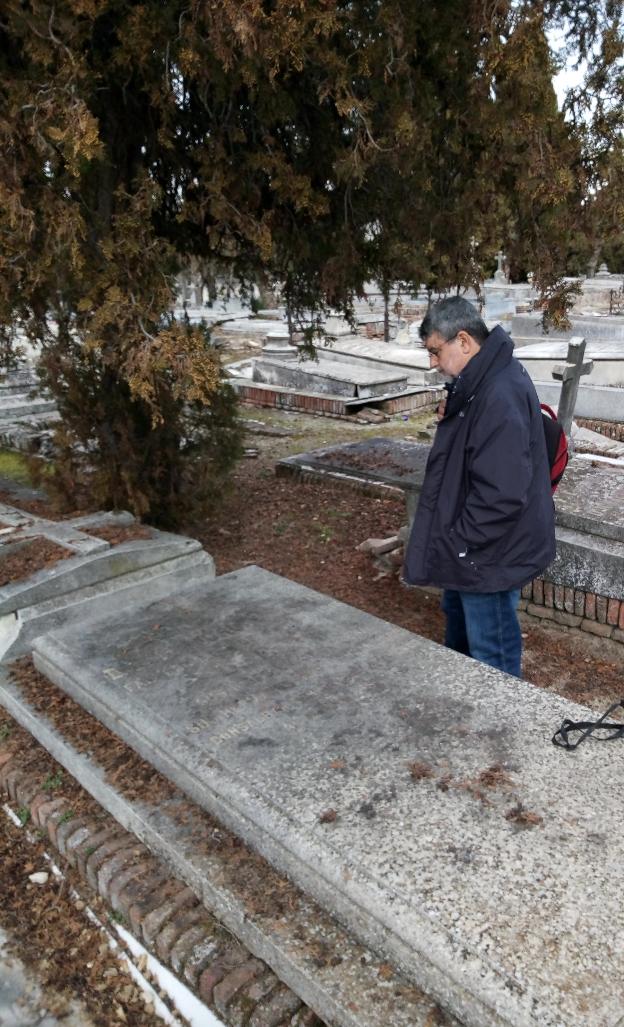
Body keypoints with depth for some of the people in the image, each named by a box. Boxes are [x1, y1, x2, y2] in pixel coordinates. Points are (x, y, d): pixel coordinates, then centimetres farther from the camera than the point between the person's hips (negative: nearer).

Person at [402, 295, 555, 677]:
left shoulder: (501, 395, -28)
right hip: (471, 548, 11)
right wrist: (454, 540, 15)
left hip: (489, 555, -11)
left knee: (493, 659, 6)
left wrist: (457, 543, -19)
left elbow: (500, 495, -32)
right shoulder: (482, 382, 6)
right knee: (459, 617, 30)